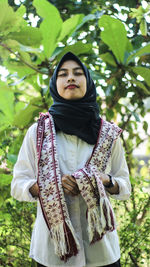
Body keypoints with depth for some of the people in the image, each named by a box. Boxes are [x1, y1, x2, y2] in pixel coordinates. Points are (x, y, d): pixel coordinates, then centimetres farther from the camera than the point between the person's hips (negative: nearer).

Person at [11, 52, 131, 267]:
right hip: (52, 245, -1)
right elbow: (18, 185, 1)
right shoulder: (37, 132, 1)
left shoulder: (108, 134, 3)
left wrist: (105, 181, -15)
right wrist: (49, 184, -18)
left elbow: (125, 187, 6)